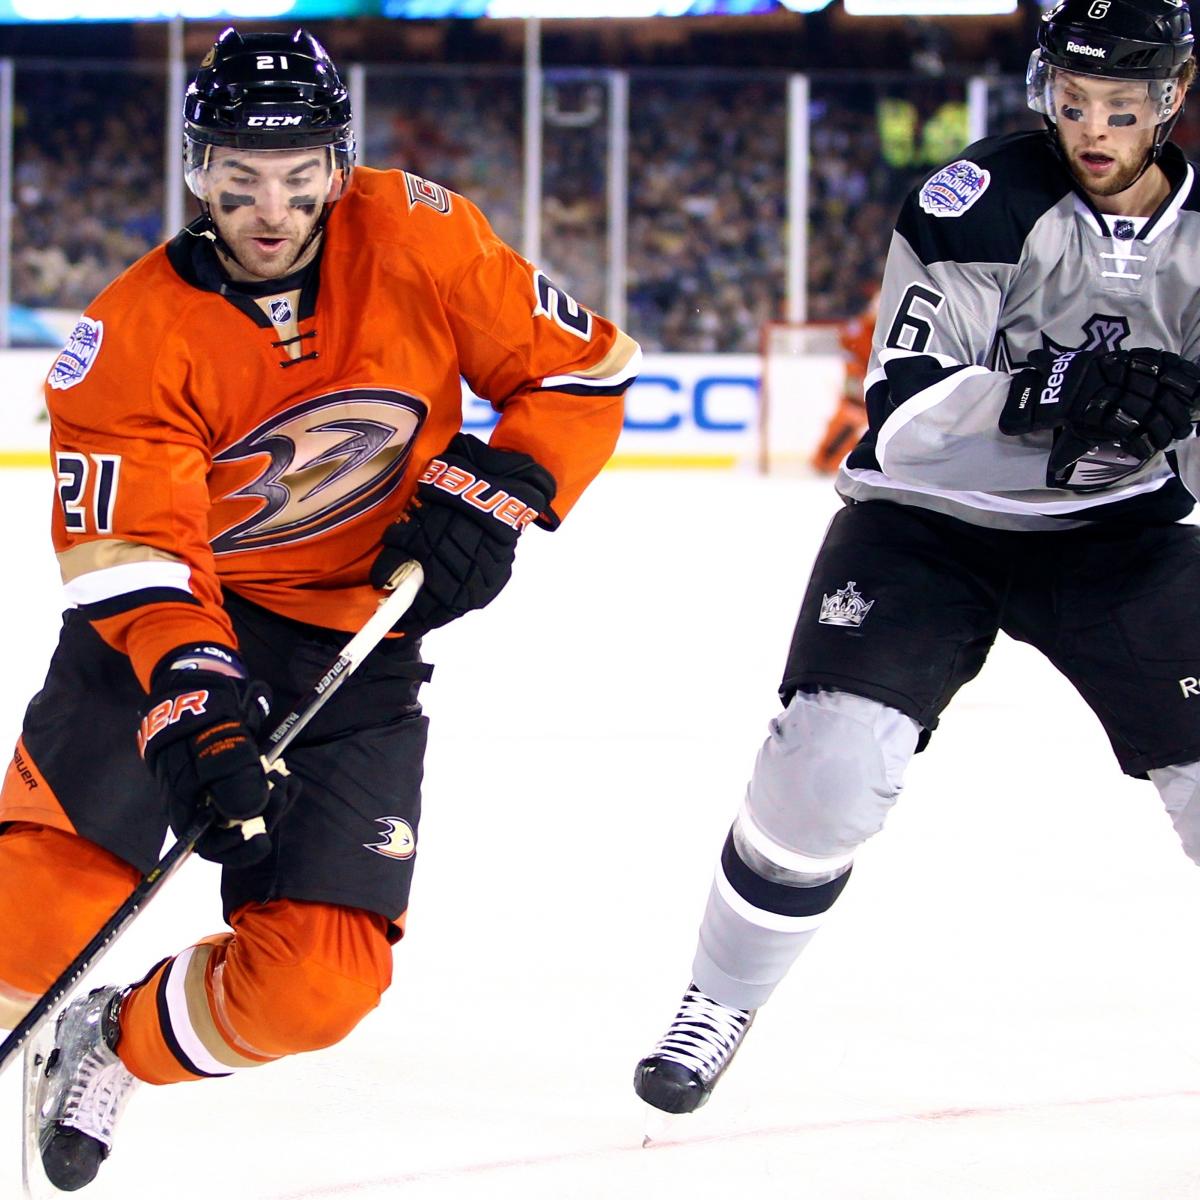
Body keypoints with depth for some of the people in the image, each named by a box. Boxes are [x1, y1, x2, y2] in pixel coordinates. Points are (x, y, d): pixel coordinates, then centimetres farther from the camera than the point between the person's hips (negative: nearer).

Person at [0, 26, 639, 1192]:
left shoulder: (420, 240, -9)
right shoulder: (135, 337, -14)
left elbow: (581, 367, 1)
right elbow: (129, 548, -22)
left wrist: (493, 492, -14)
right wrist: (195, 697, -37)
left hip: (356, 645, 2)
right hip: (171, 621, -2)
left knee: (313, 984, -10)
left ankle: (116, 1051, 19)